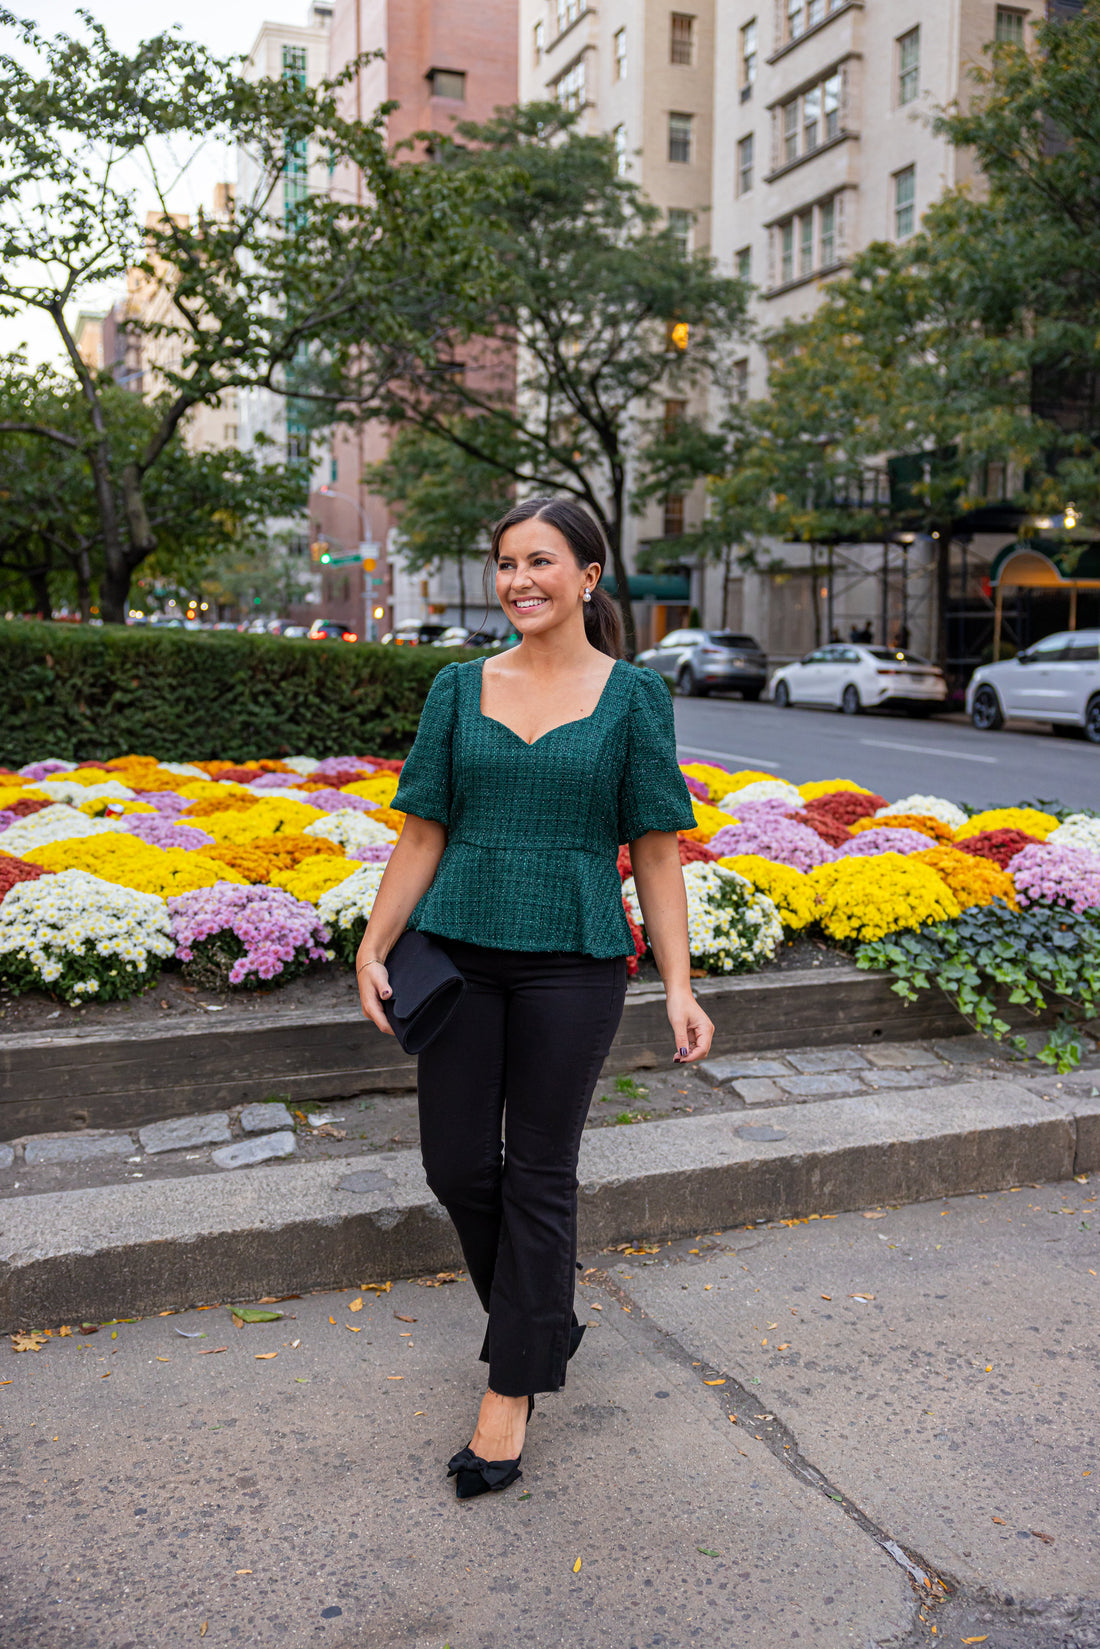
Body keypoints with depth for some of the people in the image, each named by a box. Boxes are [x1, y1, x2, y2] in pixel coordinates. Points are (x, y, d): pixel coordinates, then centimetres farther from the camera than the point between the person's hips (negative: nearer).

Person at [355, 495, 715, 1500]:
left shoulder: (633, 695, -1)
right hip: (461, 953, 3)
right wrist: (373, 948, -2)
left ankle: (513, 1390, 22)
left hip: (573, 961, -3)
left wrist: (679, 985, -7)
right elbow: (423, 835, 6)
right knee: (456, 1163, 8)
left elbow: (657, 851, -1)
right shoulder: (460, 689, 5)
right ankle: (545, 1319, 36)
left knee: (540, 1173, 5)